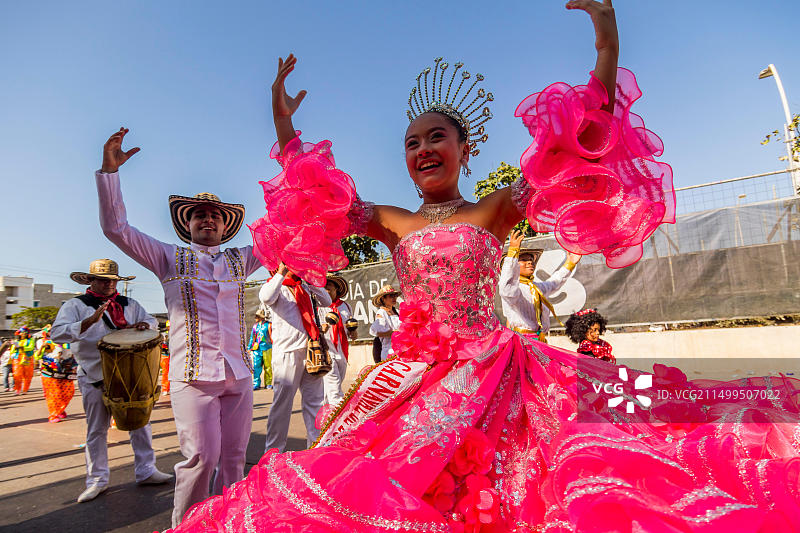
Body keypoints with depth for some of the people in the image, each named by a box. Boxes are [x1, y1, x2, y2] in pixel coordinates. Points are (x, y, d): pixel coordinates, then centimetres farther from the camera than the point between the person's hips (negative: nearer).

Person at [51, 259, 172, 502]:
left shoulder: (129, 304, 11)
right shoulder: (75, 305, 0)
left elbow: (152, 321, 14)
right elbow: (57, 333, -12)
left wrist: (143, 324, -10)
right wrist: (91, 321, -27)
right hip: (95, 379, -3)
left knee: (140, 423, 7)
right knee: (96, 430, 8)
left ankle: (146, 471, 19)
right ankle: (97, 481, 23)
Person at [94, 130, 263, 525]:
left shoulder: (239, 260, 16)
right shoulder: (169, 258, 10)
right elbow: (115, 227, 4)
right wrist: (109, 170, -5)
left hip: (239, 374, 3)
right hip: (193, 374, -3)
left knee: (233, 456, 7)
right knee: (201, 456, -11)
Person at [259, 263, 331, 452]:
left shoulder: (305, 288, 20)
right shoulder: (276, 286, 1)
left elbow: (326, 302, 14)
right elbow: (266, 297, -21)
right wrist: (281, 272, -16)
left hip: (310, 349, 6)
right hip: (287, 351, -6)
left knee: (314, 399, 9)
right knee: (282, 400, -1)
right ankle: (274, 449, 11)